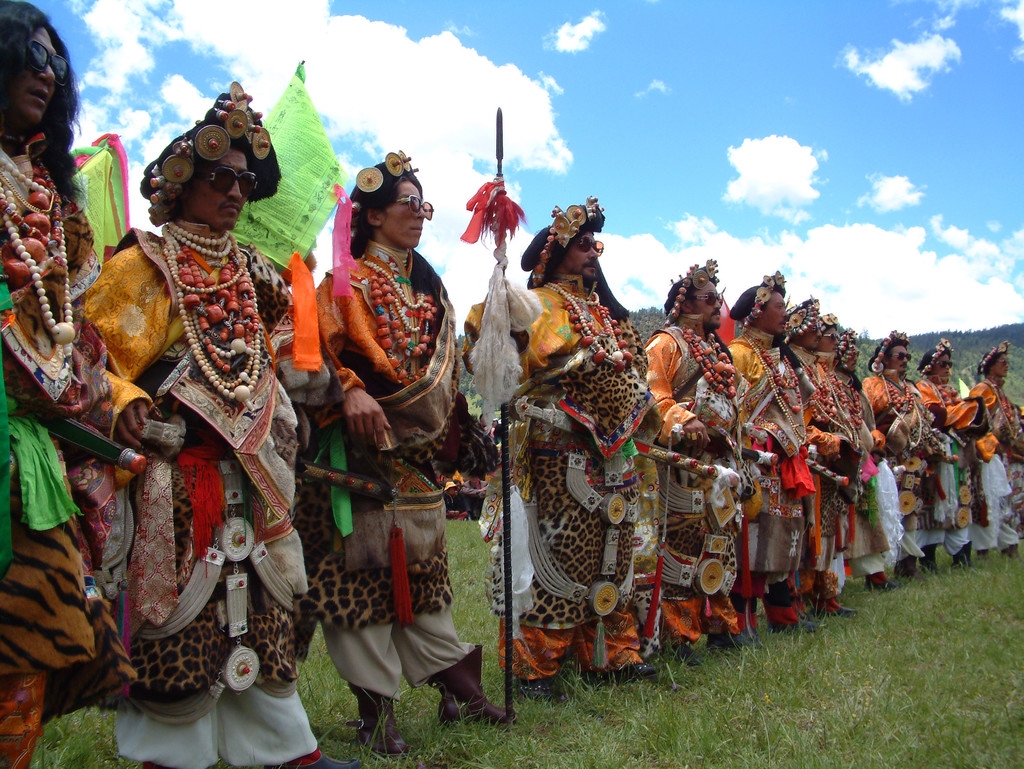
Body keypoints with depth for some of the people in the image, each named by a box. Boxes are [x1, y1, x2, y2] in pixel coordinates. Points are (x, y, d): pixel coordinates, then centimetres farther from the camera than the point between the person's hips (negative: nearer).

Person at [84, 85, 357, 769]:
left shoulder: (248, 270, 17)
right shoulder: (146, 264, 0)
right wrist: (124, 399, -25)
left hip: (249, 468, 6)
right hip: (177, 465, -5)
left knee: (258, 607, 9)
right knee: (182, 614, -3)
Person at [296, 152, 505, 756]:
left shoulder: (431, 291, 18)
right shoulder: (346, 282, -1)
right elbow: (318, 352, -14)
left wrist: (457, 437, 17)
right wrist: (350, 390, -30)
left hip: (421, 456, 7)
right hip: (365, 451, -6)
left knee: (426, 570, 14)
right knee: (363, 570, -2)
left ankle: (458, 689, 23)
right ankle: (376, 706, 7)